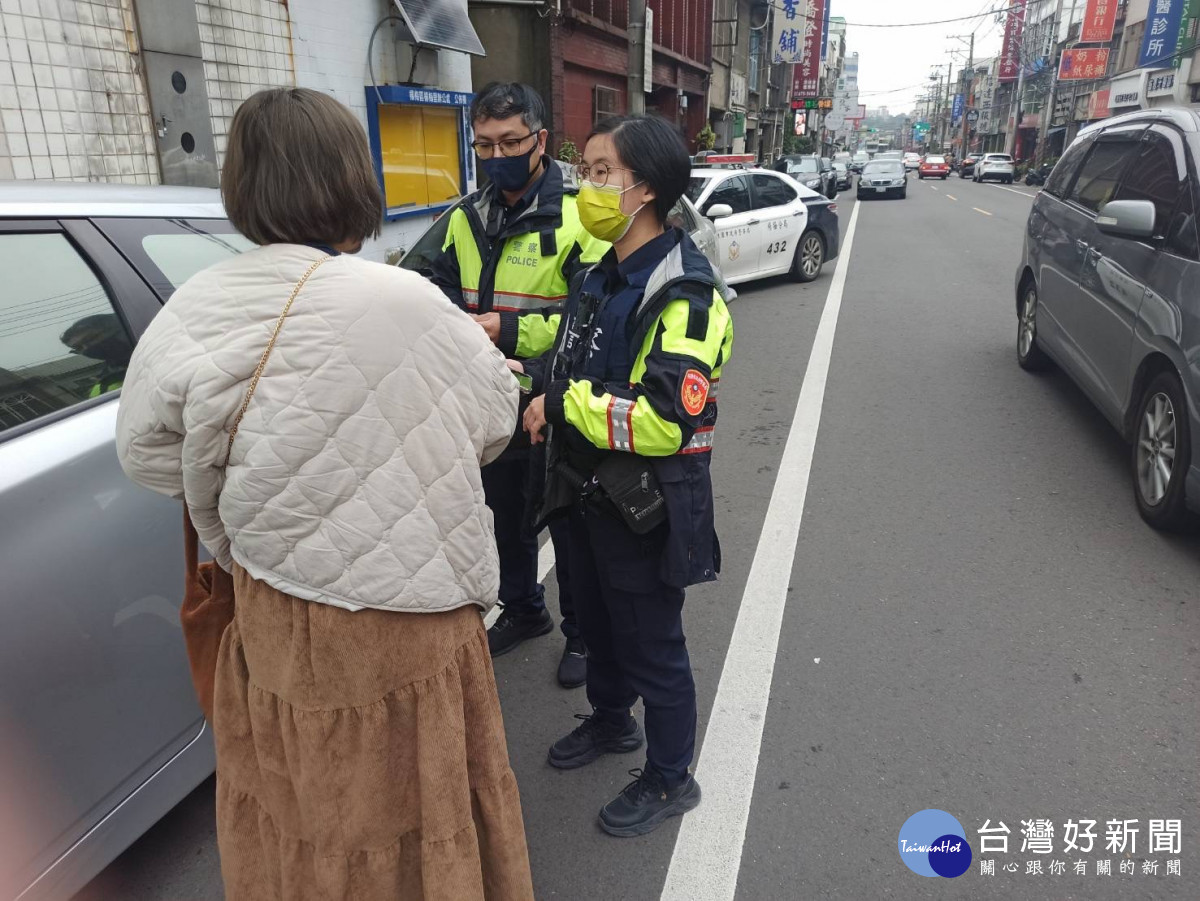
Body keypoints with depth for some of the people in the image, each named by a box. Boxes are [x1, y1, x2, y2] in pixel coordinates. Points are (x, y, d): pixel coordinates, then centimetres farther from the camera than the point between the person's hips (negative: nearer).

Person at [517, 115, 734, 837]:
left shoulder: (684, 294, -24)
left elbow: (662, 421, -33)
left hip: (646, 509, -9)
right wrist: (528, 379, -2)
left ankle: (671, 780, 33)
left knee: (653, 648, 9)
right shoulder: (601, 275, 6)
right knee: (599, 622, 26)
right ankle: (611, 722, 53)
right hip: (587, 492, 9)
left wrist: (564, 402, -23)